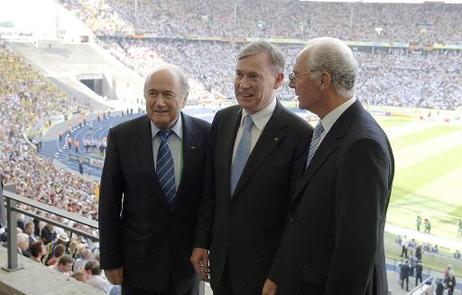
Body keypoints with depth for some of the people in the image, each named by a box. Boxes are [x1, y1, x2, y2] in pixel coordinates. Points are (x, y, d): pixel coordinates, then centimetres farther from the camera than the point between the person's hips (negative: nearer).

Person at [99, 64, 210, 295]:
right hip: (138, 260, 0)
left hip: (187, 258, 1)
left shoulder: (204, 134, -8)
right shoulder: (121, 136, -9)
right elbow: (109, 204, -5)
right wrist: (110, 259, -3)